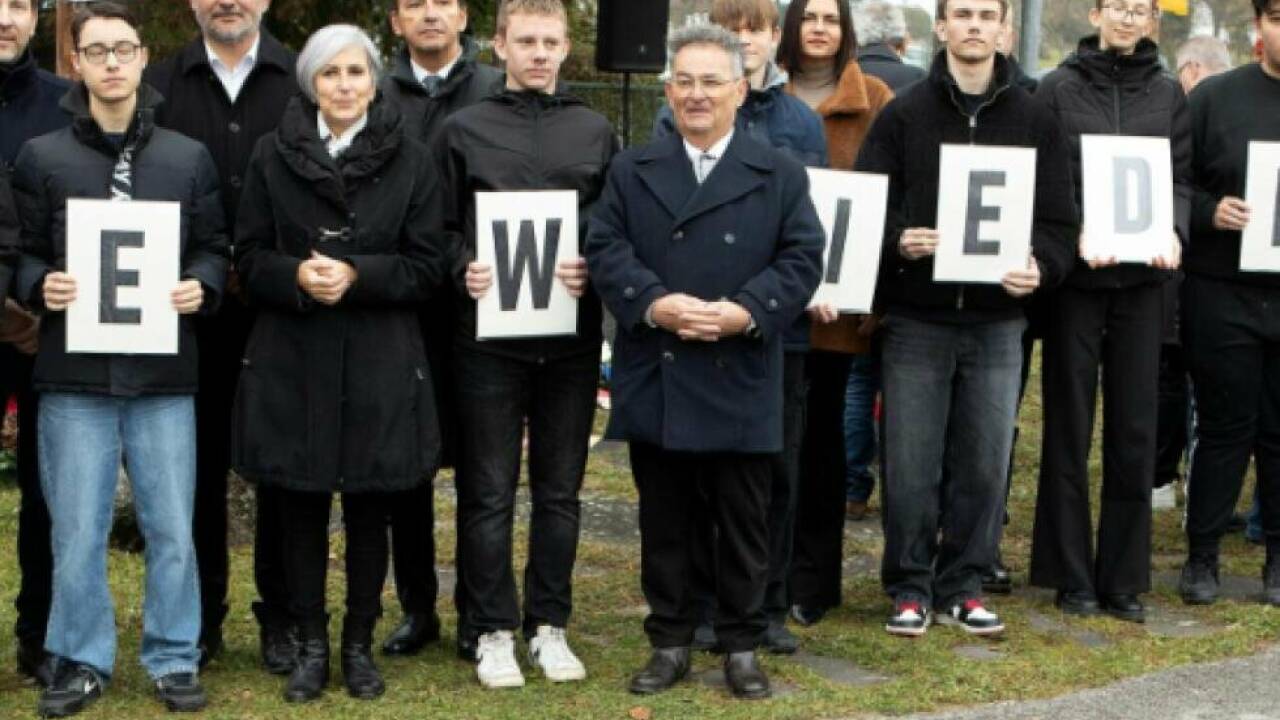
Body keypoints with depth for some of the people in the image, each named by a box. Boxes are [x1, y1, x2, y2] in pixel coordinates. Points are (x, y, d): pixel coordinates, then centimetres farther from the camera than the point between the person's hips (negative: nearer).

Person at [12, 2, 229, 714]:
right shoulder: (41, 157, 6)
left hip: (164, 371, 1)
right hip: (74, 371, 0)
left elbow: (216, 249, 10)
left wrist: (201, 287, -10)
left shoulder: (190, 157, 9)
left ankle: (174, 658, 19)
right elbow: (21, 255, 7)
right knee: (77, 531, 4)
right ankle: (83, 660, 18)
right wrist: (41, 286, -14)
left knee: (172, 528, 5)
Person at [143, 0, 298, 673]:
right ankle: (200, 615, 20)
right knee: (200, 465, 9)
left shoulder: (304, 82, 1)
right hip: (193, 312, 1)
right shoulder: (158, 86, 5)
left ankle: (281, 616, 16)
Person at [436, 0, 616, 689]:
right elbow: (440, 226, 6)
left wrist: (594, 271, -9)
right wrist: (463, 269, -12)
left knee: (560, 491, 9)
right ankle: (492, 631, 13)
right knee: (489, 494, 3)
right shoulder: (463, 129, 5)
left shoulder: (596, 132, 10)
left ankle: (550, 625, 20)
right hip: (489, 337, -2)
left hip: (571, 338, 2)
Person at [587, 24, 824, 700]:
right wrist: (654, 303, -16)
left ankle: (741, 645, 18)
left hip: (741, 383, -1)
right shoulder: (631, 170, 9)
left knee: (743, 522, 6)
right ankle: (669, 641, 20)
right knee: (663, 520, 9)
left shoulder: (780, 174, 5)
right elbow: (606, 249, 1)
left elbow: (801, 259, -1)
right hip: (655, 383, 1)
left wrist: (747, 312, -16)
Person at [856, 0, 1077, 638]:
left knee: (984, 465, 6)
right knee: (911, 466, 1)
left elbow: (1058, 220, 6)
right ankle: (911, 587, 14)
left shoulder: (1035, 122, 8)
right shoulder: (904, 115, 4)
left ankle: (963, 586, 20)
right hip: (915, 320, -2)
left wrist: (1040, 266, -13)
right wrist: (897, 240, -19)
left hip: (997, 321, 2)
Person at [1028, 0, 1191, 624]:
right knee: (1069, 425, 3)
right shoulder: (1059, 88, 1)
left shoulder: (1167, 93, 9)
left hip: (1142, 276, 2)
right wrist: (1075, 235, -18)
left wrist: (1173, 231, -11)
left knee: (1135, 429, 5)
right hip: (1075, 276, -2)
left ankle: (1124, 578, 14)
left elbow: (1182, 179, 8)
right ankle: (1072, 576, 12)